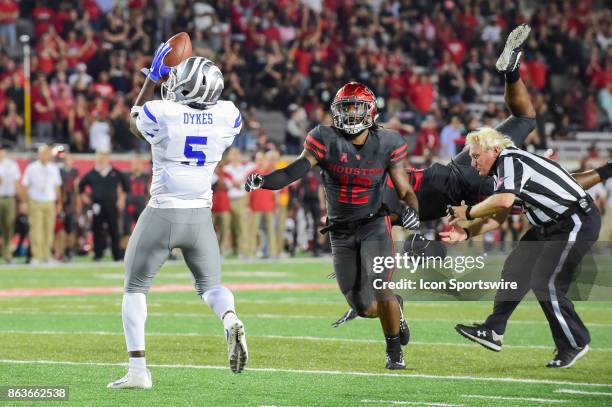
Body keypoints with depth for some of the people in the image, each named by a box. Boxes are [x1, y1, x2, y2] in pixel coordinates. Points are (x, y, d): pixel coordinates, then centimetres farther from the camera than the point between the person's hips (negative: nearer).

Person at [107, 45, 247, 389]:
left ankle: (138, 369, 3)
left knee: (135, 289, 12)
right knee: (211, 284, 19)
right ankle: (231, 319, -16)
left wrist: (152, 79, 21)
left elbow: (135, 124, 14)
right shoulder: (227, 116, -2)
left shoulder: (160, 113, -11)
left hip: (162, 215, -3)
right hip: (200, 216, 3)